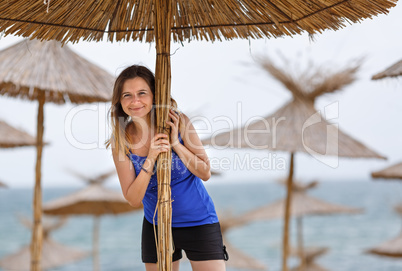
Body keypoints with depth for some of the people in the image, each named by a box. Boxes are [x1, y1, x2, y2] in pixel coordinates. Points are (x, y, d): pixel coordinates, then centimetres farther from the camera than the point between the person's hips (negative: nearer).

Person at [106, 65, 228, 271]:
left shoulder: (178, 122, -14)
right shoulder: (121, 142, -10)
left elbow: (205, 173, -9)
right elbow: (133, 199, -12)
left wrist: (175, 143, -21)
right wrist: (150, 158, -24)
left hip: (198, 222, -2)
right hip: (156, 226, 2)